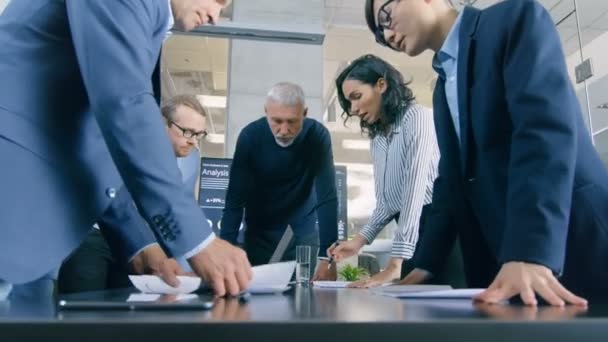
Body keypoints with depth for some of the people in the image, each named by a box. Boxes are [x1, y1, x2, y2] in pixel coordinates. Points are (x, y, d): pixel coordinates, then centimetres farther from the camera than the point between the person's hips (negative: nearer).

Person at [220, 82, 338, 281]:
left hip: (303, 234, 0)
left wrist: (327, 257, -30)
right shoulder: (250, 136, -18)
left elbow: (327, 198, -23)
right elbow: (235, 200, -17)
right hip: (259, 235, 0)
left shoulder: (317, 136, -20)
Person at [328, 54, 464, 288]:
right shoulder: (377, 137, 16)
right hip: (411, 238, 7)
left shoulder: (417, 117, -9)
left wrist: (395, 263, -24)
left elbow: (415, 188, -19)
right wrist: (360, 239, 0)